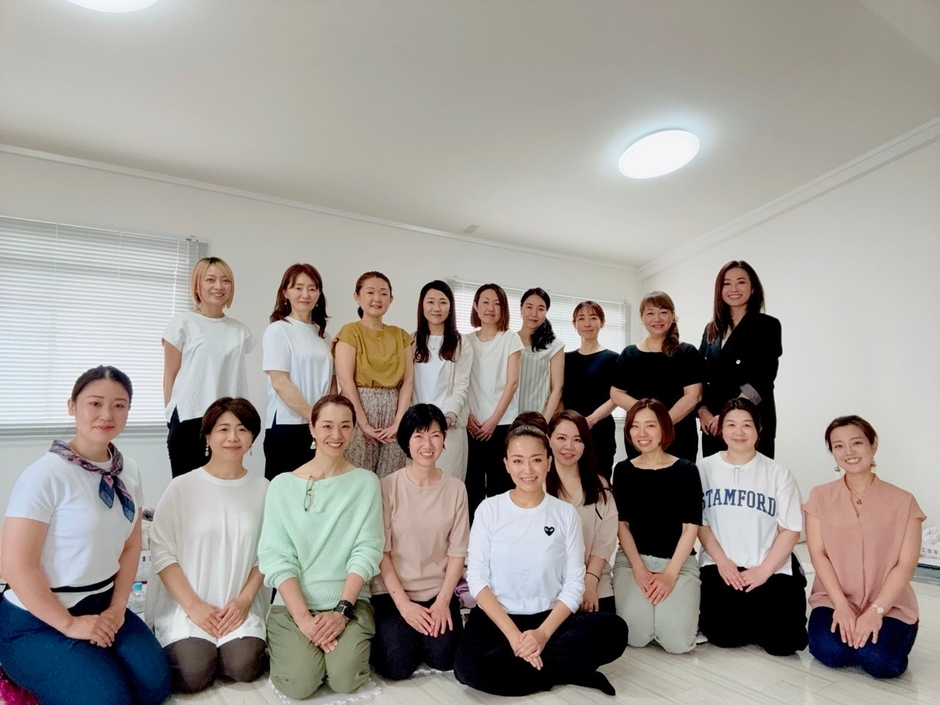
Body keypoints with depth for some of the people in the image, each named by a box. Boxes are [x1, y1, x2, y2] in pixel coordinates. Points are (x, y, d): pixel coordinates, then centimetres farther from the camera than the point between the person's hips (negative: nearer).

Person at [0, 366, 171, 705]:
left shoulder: (127, 470, 0)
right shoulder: (45, 475, -21)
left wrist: (117, 608, -2)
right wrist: (69, 625, -14)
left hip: (101, 605, 6)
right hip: (37, 620, -6)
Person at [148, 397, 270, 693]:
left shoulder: (262, 489, 0)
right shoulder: (182, 486, -6)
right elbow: (161, 552, -7)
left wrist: (244, 600, -9)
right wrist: (193, 606, -12)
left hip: (239, 605, 1)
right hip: (184, 605, -1)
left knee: (243, 667, -20)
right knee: (194, 674, -19)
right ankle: (175, 644, 14)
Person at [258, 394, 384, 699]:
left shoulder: (366, 482, 0)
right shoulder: (282, 485, 0)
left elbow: (367, 551, -4)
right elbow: (276, 557, -5)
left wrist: (342, 609, -14)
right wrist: (303, 617, -15)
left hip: (350, 601, 0)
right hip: (293, 603, 0)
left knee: (345, 678, -20)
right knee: (299, 682, -20)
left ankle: (351, 643, 13)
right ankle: (283, 646, 13)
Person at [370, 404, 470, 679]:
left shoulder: (455, 488, -3)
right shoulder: (388, 486, -10)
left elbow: (457, 553, -1)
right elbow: (381, 552, -9)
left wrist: (443, 600, -10)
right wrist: (403, 603, -13)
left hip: (438, 592, 2)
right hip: (393, 591, -1)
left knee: (444, 659, -15)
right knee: (397, 665, -16)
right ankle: (385, 631, 16)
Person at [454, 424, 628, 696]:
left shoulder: (565, 513, -1)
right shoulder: (489, 509, -3)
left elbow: (574, 584, -2)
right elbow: (476, 578, -6)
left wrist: (543, 633, -17)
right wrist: (513, 634, -17)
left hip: (550, 618, 0)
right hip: (496, 617, 0)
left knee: (613, 630, -25)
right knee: (469, 667, -30)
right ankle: (568, 671, -12)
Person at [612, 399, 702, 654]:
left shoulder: (686, 470, -2)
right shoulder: (623, 470, 3)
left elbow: (690, 527, -4)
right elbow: (622, 524, 2)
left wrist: (670, 573, -13)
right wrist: (639, 569, -9)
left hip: (679, 561, 0)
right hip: (632, 559, 1)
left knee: (677, 641, -17)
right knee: (636, 636, -18)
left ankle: (685, 606, 17)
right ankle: (644, 605, 16)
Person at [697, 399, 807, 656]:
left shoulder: (777, 473, -1)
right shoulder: (706, 468, 0)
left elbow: (790, 530, -2)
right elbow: (699, 522, 1)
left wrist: (763, 570, -12)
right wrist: (722, 561, -10)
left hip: (772, 568, 0)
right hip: (721, 565, 0)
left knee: (782, 642, -13)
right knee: (722, 635, -14)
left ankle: (763, 615, 22)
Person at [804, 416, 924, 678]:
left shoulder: (903, 501, -1)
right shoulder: (820, 497, 2)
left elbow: (906, 564, -6)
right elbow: (818, 554, -3)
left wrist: (876, 610, -17)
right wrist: (841, 605, -15)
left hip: (889, 604, 0)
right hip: (835, 600, 1)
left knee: (879, 661, -26)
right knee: (830, 652, -25)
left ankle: (879, 627, 7)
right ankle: (844, 626, 8)